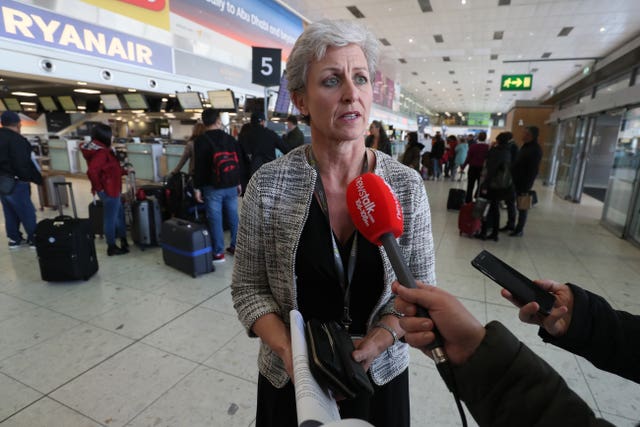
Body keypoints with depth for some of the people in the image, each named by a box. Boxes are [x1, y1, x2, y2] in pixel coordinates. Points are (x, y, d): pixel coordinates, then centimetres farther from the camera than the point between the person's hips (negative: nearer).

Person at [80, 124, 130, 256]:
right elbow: (92, 171, -33)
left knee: (120, 214, 21)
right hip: (109, 191, -10)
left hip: (112, 189, 10)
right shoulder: (101, 152, -23)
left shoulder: (101, 149, 8)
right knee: (110, 219, 3)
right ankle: (112, 247, 17)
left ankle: (123, 241, 34)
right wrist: (98, 187, -21)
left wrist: (125, 171, 20)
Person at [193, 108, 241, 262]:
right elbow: (239, 162, 11)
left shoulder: (201, 141, -5)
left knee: (215, 219, 1)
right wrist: (238, 182, 18)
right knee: (233, 216, 12)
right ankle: (235, 247, 21)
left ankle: (218, 253, 5)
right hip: (231, 186, 4)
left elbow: (199, 167, -8)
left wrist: (197, 187, -1)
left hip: (213, 187, -4)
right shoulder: (231, 139, 8)